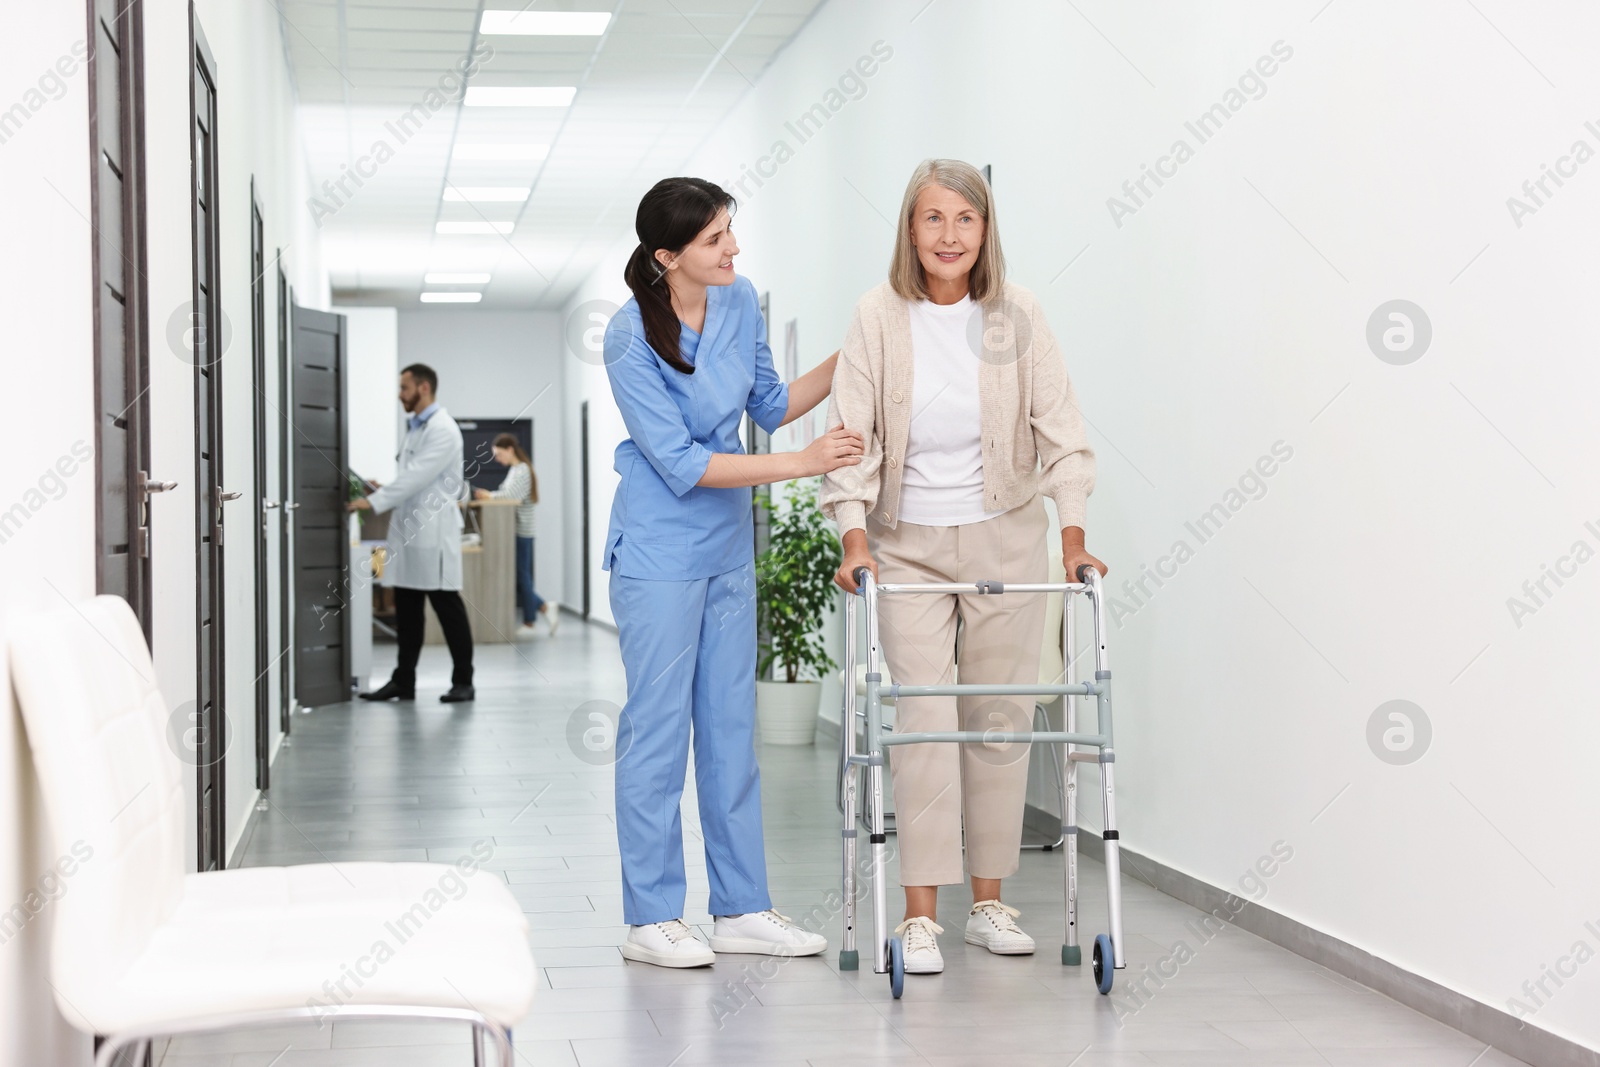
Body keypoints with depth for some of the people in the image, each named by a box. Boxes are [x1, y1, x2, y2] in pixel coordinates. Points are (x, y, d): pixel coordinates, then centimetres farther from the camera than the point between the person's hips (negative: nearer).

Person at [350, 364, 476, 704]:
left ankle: (463, 681, 5)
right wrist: (383, 492, 7)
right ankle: (403, 681, 15)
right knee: (406, 609, 10)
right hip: (406, 530, 9)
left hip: (432, 531, -9)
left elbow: (418, 476, -20)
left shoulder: (443, 429, -11)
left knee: (447, 606, -2)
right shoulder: (413, 429, 17)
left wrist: (374, 502, -19)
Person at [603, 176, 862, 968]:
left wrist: (846, 362, 0)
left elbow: (771, 405, 12)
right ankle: (650, 918, 9)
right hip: (660, 549, -7)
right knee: (659, 728, -1)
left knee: (731, 729, 10)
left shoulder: (739, 302, 0)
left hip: (728, 546, 7)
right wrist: (801, 464, -21)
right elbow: (679, 463, -20)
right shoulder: (631, 339, -18)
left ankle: (741, 910, 18)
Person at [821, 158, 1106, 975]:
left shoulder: (1016, 315, -4)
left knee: (1002, 718, 7)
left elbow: (1057, 426, -1)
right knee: (922, 719, -7)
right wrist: (854, 536, -15)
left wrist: (1073, 533, -6)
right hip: (910, 545, -2)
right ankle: (920, 914, -3)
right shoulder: (880, 317, -6)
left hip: (1005, 540, 2)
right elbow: (853, 434, -6)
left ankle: (989, 900, 18)